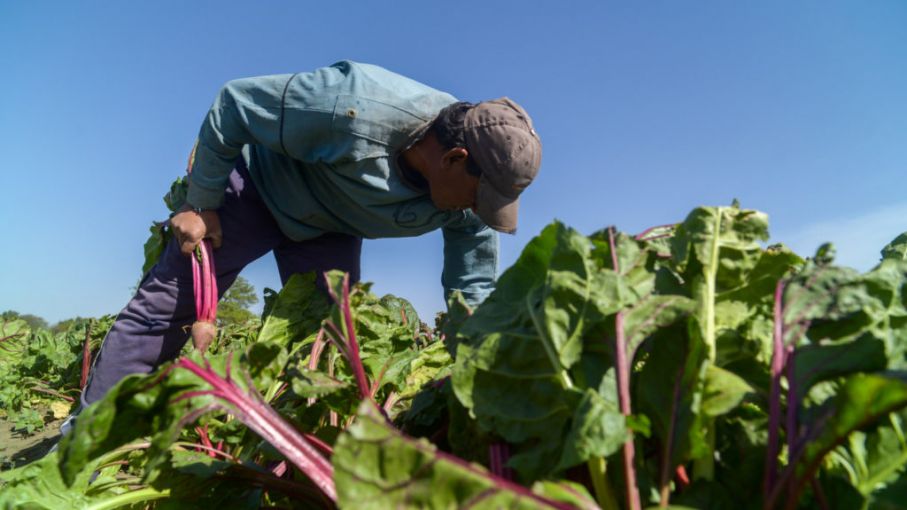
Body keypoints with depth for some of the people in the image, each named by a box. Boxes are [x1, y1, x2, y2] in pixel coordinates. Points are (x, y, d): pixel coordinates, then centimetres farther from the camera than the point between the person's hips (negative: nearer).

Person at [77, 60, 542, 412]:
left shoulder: (460, 191, -19)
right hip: (254, 184, -4)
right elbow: (233, 105, -25)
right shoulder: (353, 110, -39)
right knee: (166, 306, -3)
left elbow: (474, 283, -5)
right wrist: (200, 204, -18)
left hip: (328, 230, 5)